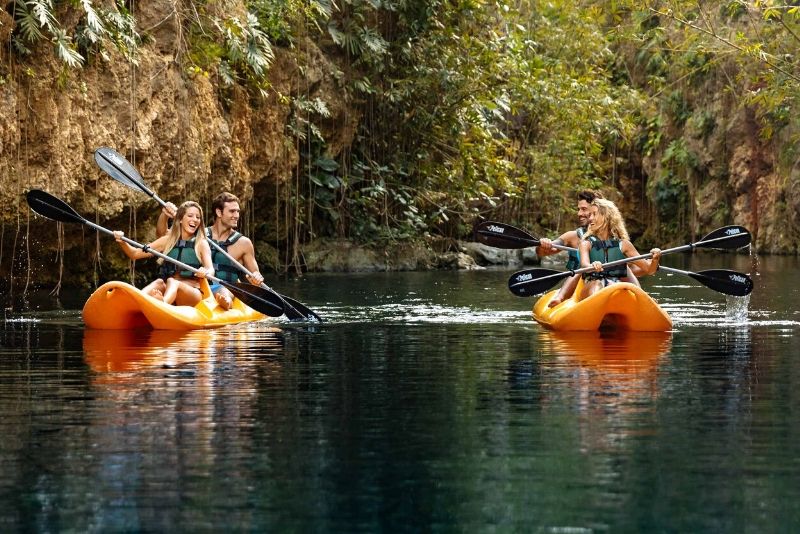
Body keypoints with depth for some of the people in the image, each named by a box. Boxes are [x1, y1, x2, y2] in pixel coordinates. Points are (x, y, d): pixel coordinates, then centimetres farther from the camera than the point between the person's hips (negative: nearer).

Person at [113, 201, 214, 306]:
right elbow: (135, 254, 12)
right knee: (159, 283, -30)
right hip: (168, 290, 3)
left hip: (193, 294, -3)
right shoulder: (167, 240, 14)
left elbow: (211, 271, -8)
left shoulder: (201, 244, 7)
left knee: (172, 282, -33)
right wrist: (122, 242, -9)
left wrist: (205, 273, -32)